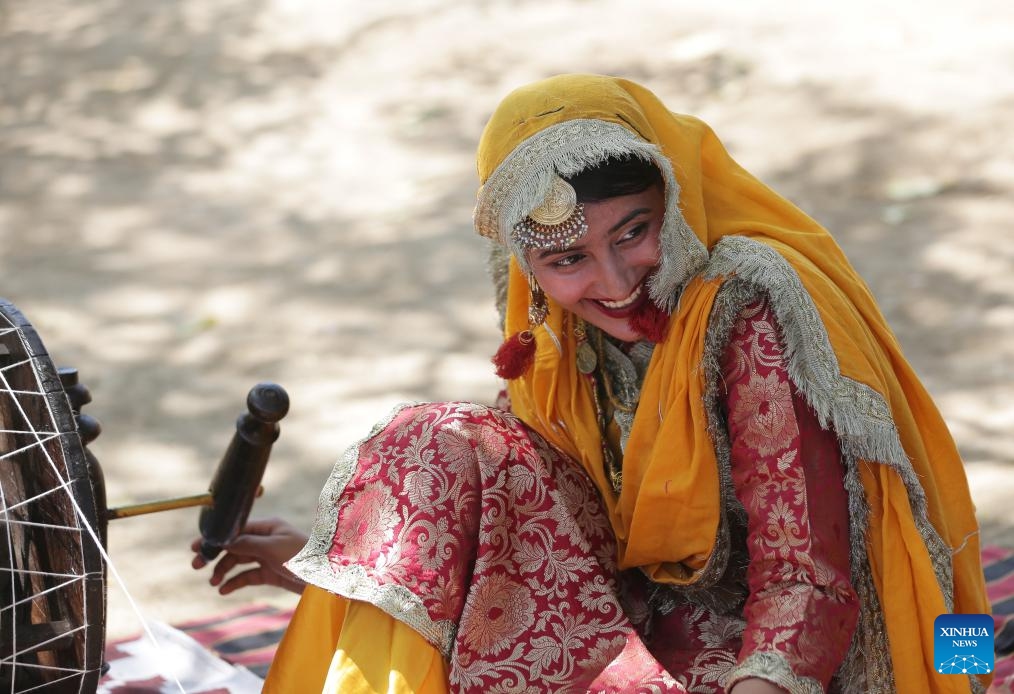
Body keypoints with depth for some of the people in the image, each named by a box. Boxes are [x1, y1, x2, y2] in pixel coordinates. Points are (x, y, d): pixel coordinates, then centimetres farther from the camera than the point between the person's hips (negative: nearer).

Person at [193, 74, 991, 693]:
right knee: (439, 447, -10)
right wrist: (328, 549, 14)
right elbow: (510, 484, 14)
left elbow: (811, 583, -23)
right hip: (628, 603, 7)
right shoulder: (564, 329, -3)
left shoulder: (750, 316, -23)